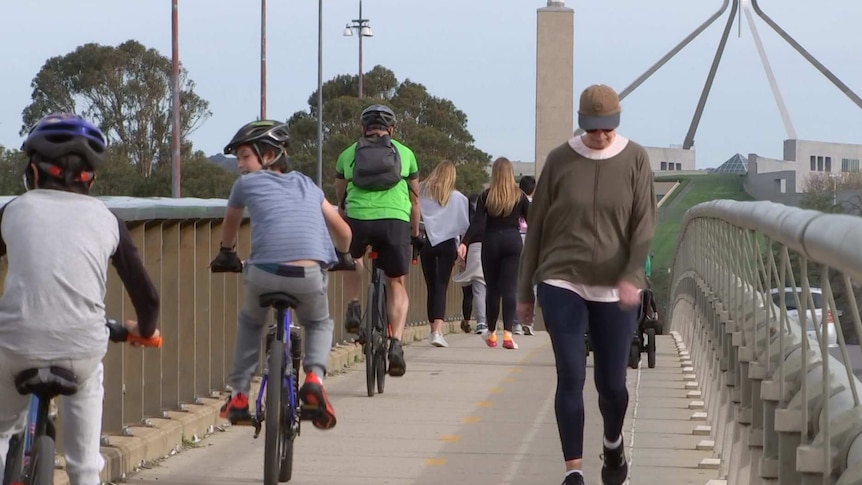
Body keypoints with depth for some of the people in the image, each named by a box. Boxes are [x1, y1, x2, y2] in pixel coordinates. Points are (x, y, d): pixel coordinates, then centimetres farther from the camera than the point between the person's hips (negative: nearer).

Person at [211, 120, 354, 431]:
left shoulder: (247, 184, 20)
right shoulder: (306, 185, 26)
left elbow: (230, 223, 39)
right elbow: (342, 230, 32)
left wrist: (226, 253, 58)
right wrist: (341, 256, 52)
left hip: (264, 273, -1)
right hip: (309, 275, 1)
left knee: (250, 322, 31)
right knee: (319, 325, 30)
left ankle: (238, 395, 26)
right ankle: (314, 376, 2)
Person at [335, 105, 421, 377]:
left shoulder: (348, 155, 20)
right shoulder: (405, 153, 19)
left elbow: (341, 200, 28)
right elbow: (414, 200, 26)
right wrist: (415, 235, 38)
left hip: (358, 220, 0)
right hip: (395, 220, 0)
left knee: (352, 258, 34)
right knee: (396, 284, 15)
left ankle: (354, 307, 14)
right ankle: (396, 344, -2)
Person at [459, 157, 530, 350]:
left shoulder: (486, 196, 1)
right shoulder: (519, 196, 2)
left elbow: (477, 223, -8)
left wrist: (464, 243, -12)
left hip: (491, 242, 1)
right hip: (512, 241, 0)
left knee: (492, 288, 11)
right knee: (509, 288, -5)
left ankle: (491, 333, 24)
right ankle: (507, 333, -18)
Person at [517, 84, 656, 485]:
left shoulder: (634, 160, -1)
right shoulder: (560, 161, -1)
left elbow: (644, 225, -4)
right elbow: (537, 226, 5)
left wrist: (631, 276, -20)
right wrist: (525, 291, 7)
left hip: (615, 288, 1)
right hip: (562, 283, 0)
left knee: (611, 383, 6)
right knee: (570, 376, -9)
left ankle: (613, 444, 37)